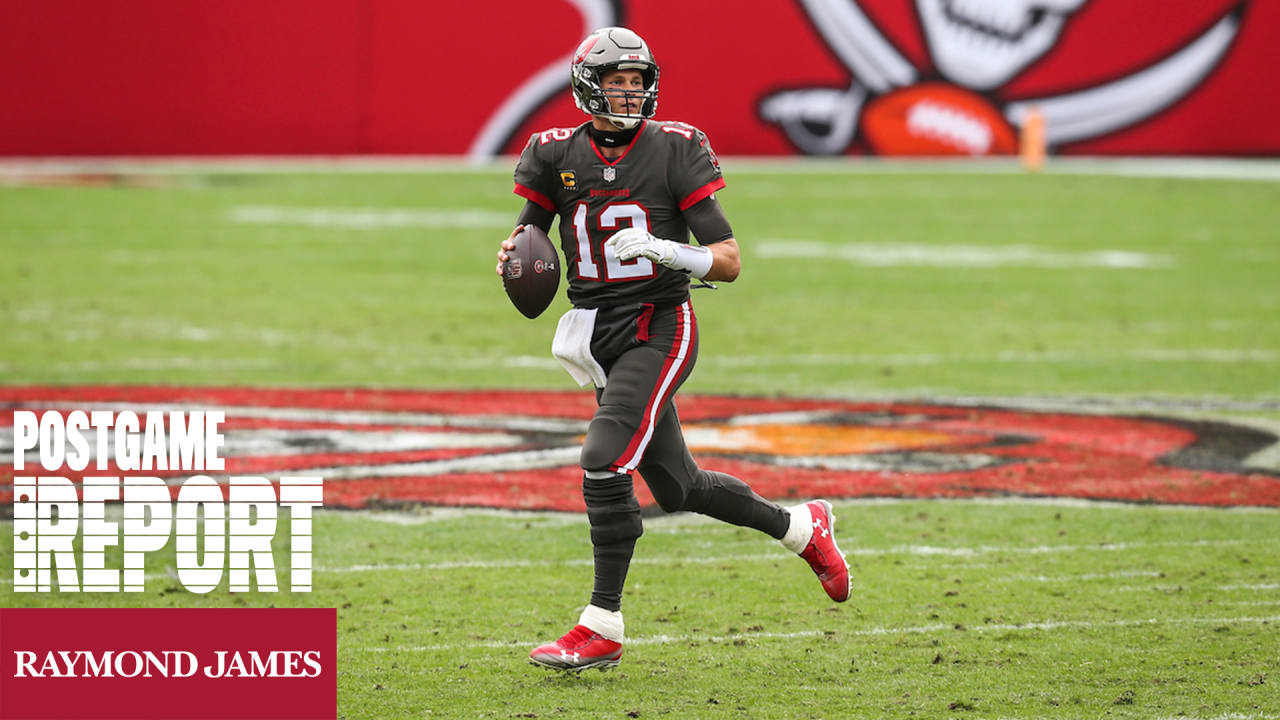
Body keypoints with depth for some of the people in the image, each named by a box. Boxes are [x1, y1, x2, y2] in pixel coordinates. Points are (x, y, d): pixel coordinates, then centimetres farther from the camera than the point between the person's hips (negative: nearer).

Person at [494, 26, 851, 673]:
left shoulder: (675, 150, -8)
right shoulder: (557, 155, 2)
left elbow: (729, 262, -10)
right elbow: (526, 232, 13)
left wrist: (661, 250, -27)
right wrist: (513, 255, -11)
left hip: (658, 327, -5)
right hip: (597, 334, 5)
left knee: (604, 462, -21)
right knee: (676, 487, 14)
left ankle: (602, 628, -14)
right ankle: (800, 526, 37)